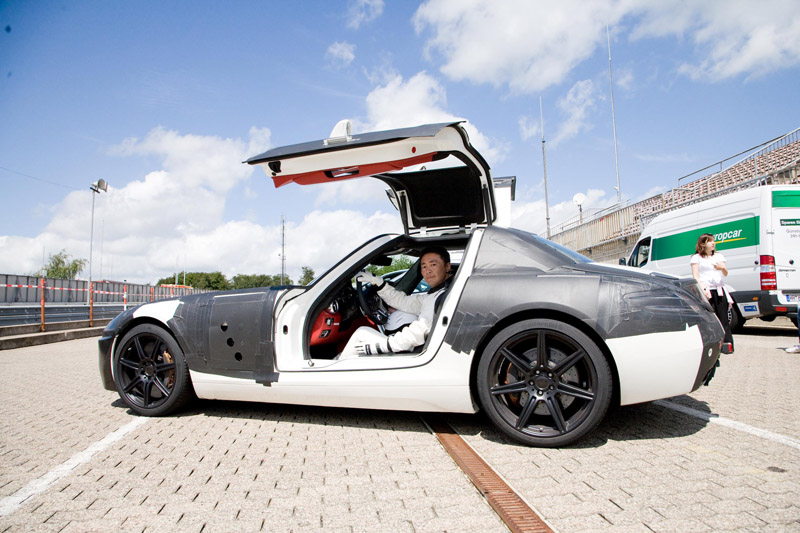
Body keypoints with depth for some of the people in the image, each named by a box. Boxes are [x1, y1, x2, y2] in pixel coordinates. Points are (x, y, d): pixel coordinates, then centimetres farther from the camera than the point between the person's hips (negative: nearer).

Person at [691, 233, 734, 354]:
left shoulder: (719, 256, 20)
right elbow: (695, 276, -1)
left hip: (719, 290, 4)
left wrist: (722, 268, -11)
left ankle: (727, 344, -4)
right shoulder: (697, 258, 7)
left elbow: (725, 274, 13)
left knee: (723, 318, -2)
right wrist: (702, 289, -15)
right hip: (706, 291, -4)